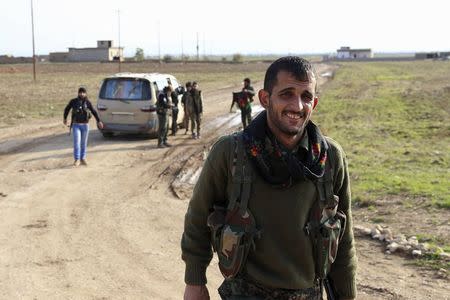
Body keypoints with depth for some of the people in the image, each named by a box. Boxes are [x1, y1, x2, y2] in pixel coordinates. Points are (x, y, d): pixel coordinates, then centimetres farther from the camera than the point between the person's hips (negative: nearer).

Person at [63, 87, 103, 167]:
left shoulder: (88, 102, 0)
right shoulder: (73, 101, -4)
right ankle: (76, 160, -8)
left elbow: (94, 112, 11)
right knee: (77, 142, -10)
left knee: (84, 143, 7)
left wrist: (98, 121, 11)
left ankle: (83, 159, 18)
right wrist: (65, 118, 24)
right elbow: (67, 109, 12)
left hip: (85, 125, 2)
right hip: (76, 125, -2)